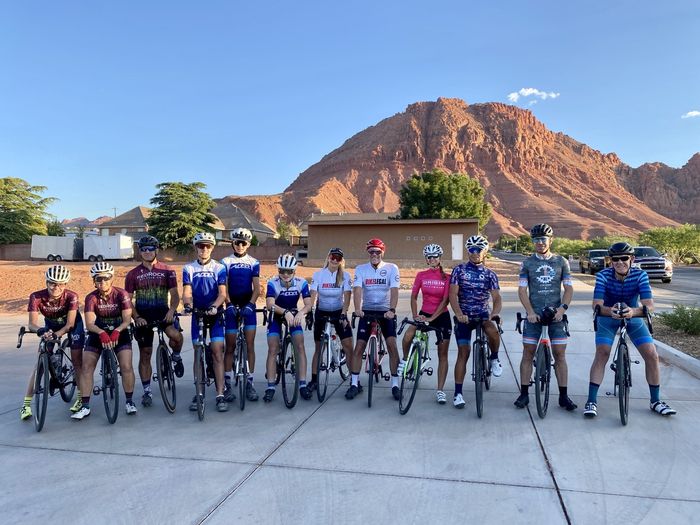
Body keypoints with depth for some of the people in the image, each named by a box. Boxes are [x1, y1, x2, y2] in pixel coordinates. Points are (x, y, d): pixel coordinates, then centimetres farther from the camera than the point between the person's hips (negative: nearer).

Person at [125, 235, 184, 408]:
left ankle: (176, 356, 3)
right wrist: (136, 317, -11)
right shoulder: (133, 274, 5)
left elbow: (174, 294, -1)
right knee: (145, 355, 6)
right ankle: (147, 391, 19)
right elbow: (128, 300, 4)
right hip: (143, 317, 1)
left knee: (176, 335, -31)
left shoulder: (167, 271, 3)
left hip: (163, 312, -1)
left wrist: (171, 310, -19)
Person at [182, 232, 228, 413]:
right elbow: (187, 292, -8)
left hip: (215, 314, -1)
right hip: (197, 314, 2)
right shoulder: (189, 268, 3)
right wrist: (187, 304, -29)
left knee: (217, 353, -6)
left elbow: (222, 292, -11)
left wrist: (215, 306, -30)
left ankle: (220, 395, -3)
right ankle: (198, 393, 15)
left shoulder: (219, 268, -2)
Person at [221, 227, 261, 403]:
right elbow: (223, 288, -4)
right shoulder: (226, 262, 2)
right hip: (232, 307, 0)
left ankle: (249, 383, 8)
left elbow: (256, 288, -1)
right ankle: (227, 384, 11)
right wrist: (229, 304, -19)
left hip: (248, 307, 1)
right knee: (230, 347, 3)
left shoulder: (253, 263, 4)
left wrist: (250, 304, -17)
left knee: (250, 345, 0)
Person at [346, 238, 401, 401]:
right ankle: (354, 384, 9)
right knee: (359, 346, -2)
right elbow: (357, 290, -14)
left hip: (386, 312, -1)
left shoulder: (392, 268, -5)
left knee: (392, 345, -11)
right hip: (367, 311, 1)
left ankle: (395, 384, 1)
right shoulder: (360, 269, -2)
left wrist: (392, 310, -32)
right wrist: (357, 309, -31)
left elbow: (394, 290, -16)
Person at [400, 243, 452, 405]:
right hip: (424, 314, 1)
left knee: (442, 354, 2)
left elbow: (445, 301, -12)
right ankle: (405, 359, 4)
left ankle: (440, 390, 10)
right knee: (407, 337, -27)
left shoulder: (446, 278, -6)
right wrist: (415, 315, -13)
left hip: (442, 316, -1)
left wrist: (432, 318, -21)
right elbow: (413, 297, 0)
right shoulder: (421, 275, 0)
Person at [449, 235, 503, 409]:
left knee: (493, 331, -32)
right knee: (463, 353, -6)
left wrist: (494, 314, -25)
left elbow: (497, 298, -4)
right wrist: (459, 314, -24)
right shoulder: (459, 270, 0)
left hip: (483, 314, 1)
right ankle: (458, 393, 2)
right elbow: (453, 294, -9)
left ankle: (494, 358, 0)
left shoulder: (490, 274, 3)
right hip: (464, 316, -1)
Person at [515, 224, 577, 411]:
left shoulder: (561, 262, 6)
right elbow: (522, 290, -1)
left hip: (555, 314, 0)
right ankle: (524, 394, 10)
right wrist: (530, 312, -12)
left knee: (560, 354, 1)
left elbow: (569, 288, 5)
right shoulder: (527, 263, 4)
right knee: (528, 354, 1)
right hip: (534, 315, 0)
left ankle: (563, 396, 11)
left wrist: (563, 308, -10)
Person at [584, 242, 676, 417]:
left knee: (652, 356, -5)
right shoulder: (603, 275, -24)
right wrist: (610, 311, -54)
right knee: (601, 355, -18)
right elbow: (596, 304, -32)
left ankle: (655, 401, 15)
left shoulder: (640, 275, -21)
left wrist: (633, 311, -52)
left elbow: (649, 305, -31)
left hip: (633, 317, 2)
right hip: (608, 318, -2)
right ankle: (591, 401, -12)